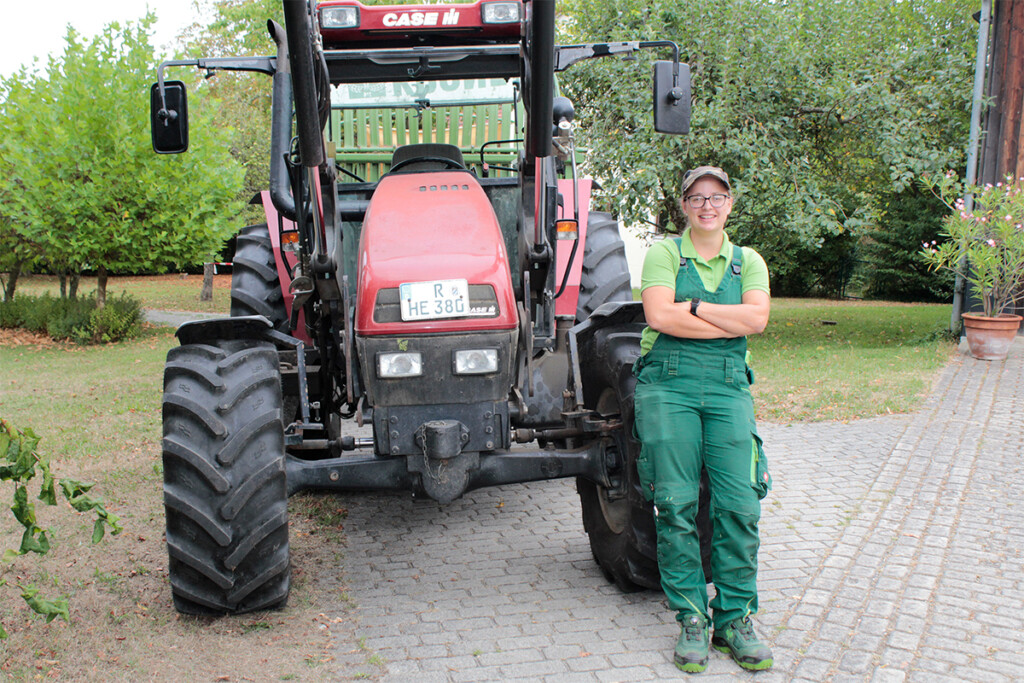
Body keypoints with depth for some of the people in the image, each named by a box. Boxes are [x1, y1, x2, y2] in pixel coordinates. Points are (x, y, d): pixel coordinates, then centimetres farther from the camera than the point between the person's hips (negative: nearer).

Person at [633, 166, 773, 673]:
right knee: (677, 503, -6)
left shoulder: (748, 262, 16)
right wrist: (729, 323, -5)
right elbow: (659, 315, -9)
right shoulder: (663, 253, 8)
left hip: (728, 386, 2)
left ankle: (735, 616, 6)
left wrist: (692, 306, -7)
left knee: (739, 502, -7)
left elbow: (757, 318, -3)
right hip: (668, 383, -2)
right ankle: (691, 617, 6)